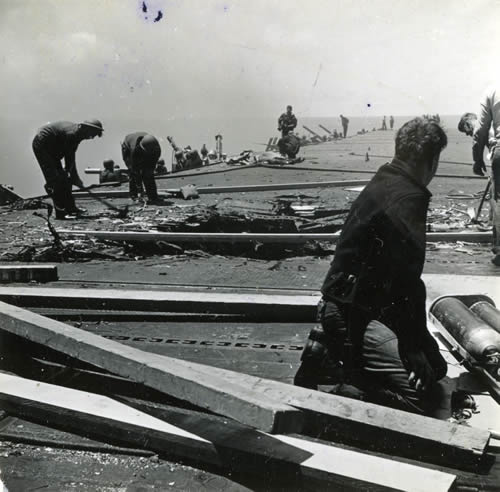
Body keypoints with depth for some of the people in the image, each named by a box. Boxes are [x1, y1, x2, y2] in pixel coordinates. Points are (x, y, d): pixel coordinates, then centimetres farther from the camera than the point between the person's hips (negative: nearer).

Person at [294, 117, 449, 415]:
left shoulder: (382, 184, 13)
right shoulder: (407, 199, -19)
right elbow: (407, 281, -25)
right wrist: (416, 347, -17)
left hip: (350, 304, 11)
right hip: (356, 314, -11)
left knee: (436, 368, 14)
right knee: (422, 395, -15)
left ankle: (331, 352, 10)